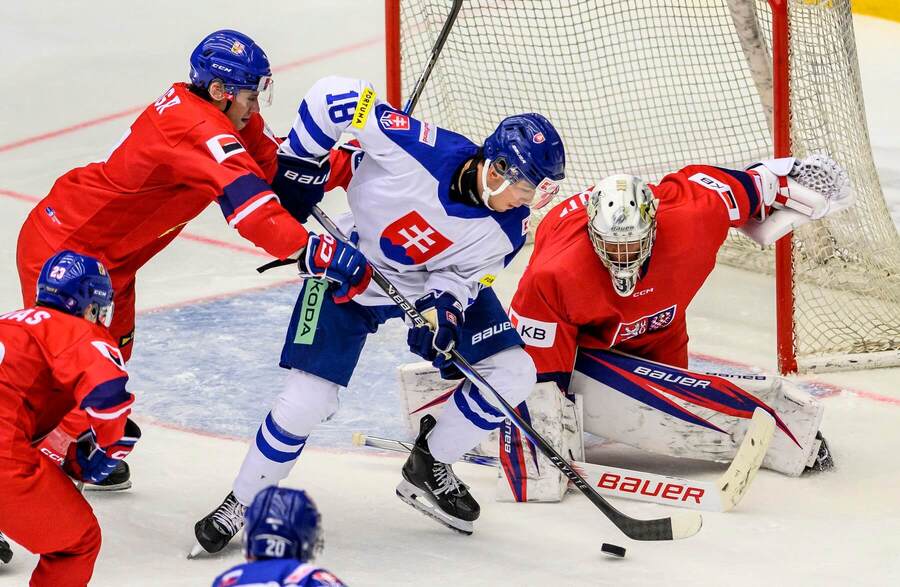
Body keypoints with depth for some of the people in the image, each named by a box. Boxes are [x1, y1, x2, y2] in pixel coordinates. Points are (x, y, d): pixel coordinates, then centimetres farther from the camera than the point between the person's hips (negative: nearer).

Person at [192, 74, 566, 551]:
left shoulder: (506, 231, -21)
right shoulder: (419, 150, -36)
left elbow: (464, 276, -7)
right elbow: (334, 97, -30)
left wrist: (442, 309, -28)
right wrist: (294, 164, -20)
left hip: (435, 282, 4)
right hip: (347, 273, -4)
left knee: (512, 373, -6)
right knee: (305, 402, -12)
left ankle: (429, 468, 13)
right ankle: (240, 505, 10)